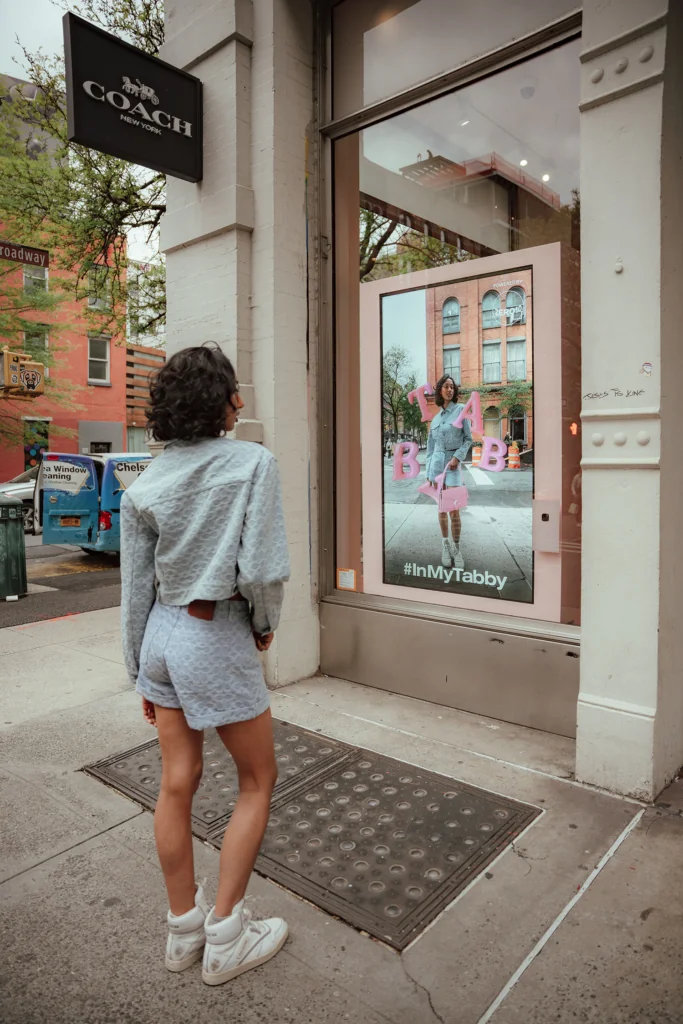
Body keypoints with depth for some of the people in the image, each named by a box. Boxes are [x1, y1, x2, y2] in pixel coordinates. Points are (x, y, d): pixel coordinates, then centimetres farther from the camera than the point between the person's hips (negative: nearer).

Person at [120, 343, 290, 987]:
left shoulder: (143, 486, 1)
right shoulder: (253, 463, -14)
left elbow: (135, 590, 5)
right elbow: (262, 571, -21)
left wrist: (140, 674, 16)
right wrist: (266, 625, 0)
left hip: (164, 633, 6)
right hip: (218, 640, -6)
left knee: (177, 783, 18)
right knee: (258, 780, 15)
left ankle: (183, 929, 37)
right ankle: (225, 937, 26)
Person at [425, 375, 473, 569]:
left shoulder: (461, 410, -1)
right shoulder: (435, 419, 10)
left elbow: (468, 439, -2)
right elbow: (431, 446, 13)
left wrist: (457, 457, -17)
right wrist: (428, 473, 8)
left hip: (453, 464, -3)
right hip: (436, 463, 4)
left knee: (454, 511, -9)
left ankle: (456, 549, 3)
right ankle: (445, 545, 16)